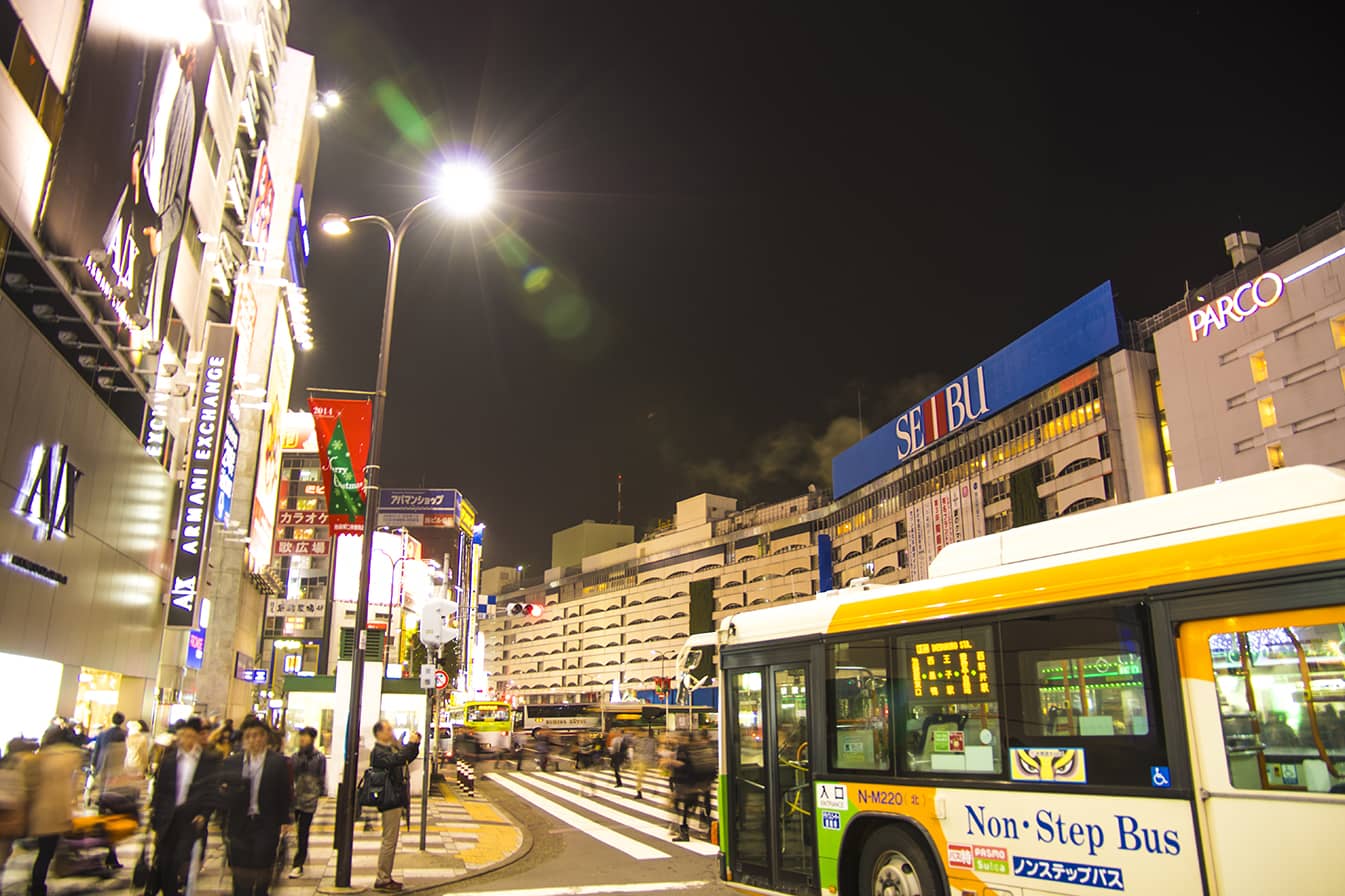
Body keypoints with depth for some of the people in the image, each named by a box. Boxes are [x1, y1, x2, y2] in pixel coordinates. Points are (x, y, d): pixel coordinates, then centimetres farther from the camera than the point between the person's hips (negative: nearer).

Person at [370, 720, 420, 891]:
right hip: (390, 801, -10)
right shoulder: (378, 753, -15)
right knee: (389, 841, -6)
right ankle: (382, 879, 0)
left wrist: (415, 744, 9)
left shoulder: (391, 748, 15)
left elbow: (408, 758, 25)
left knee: (390, 841, 14)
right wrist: (411, 743, -26)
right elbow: (397, 759, -32)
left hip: (396, 801, 10)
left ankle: (386, 877, 21)